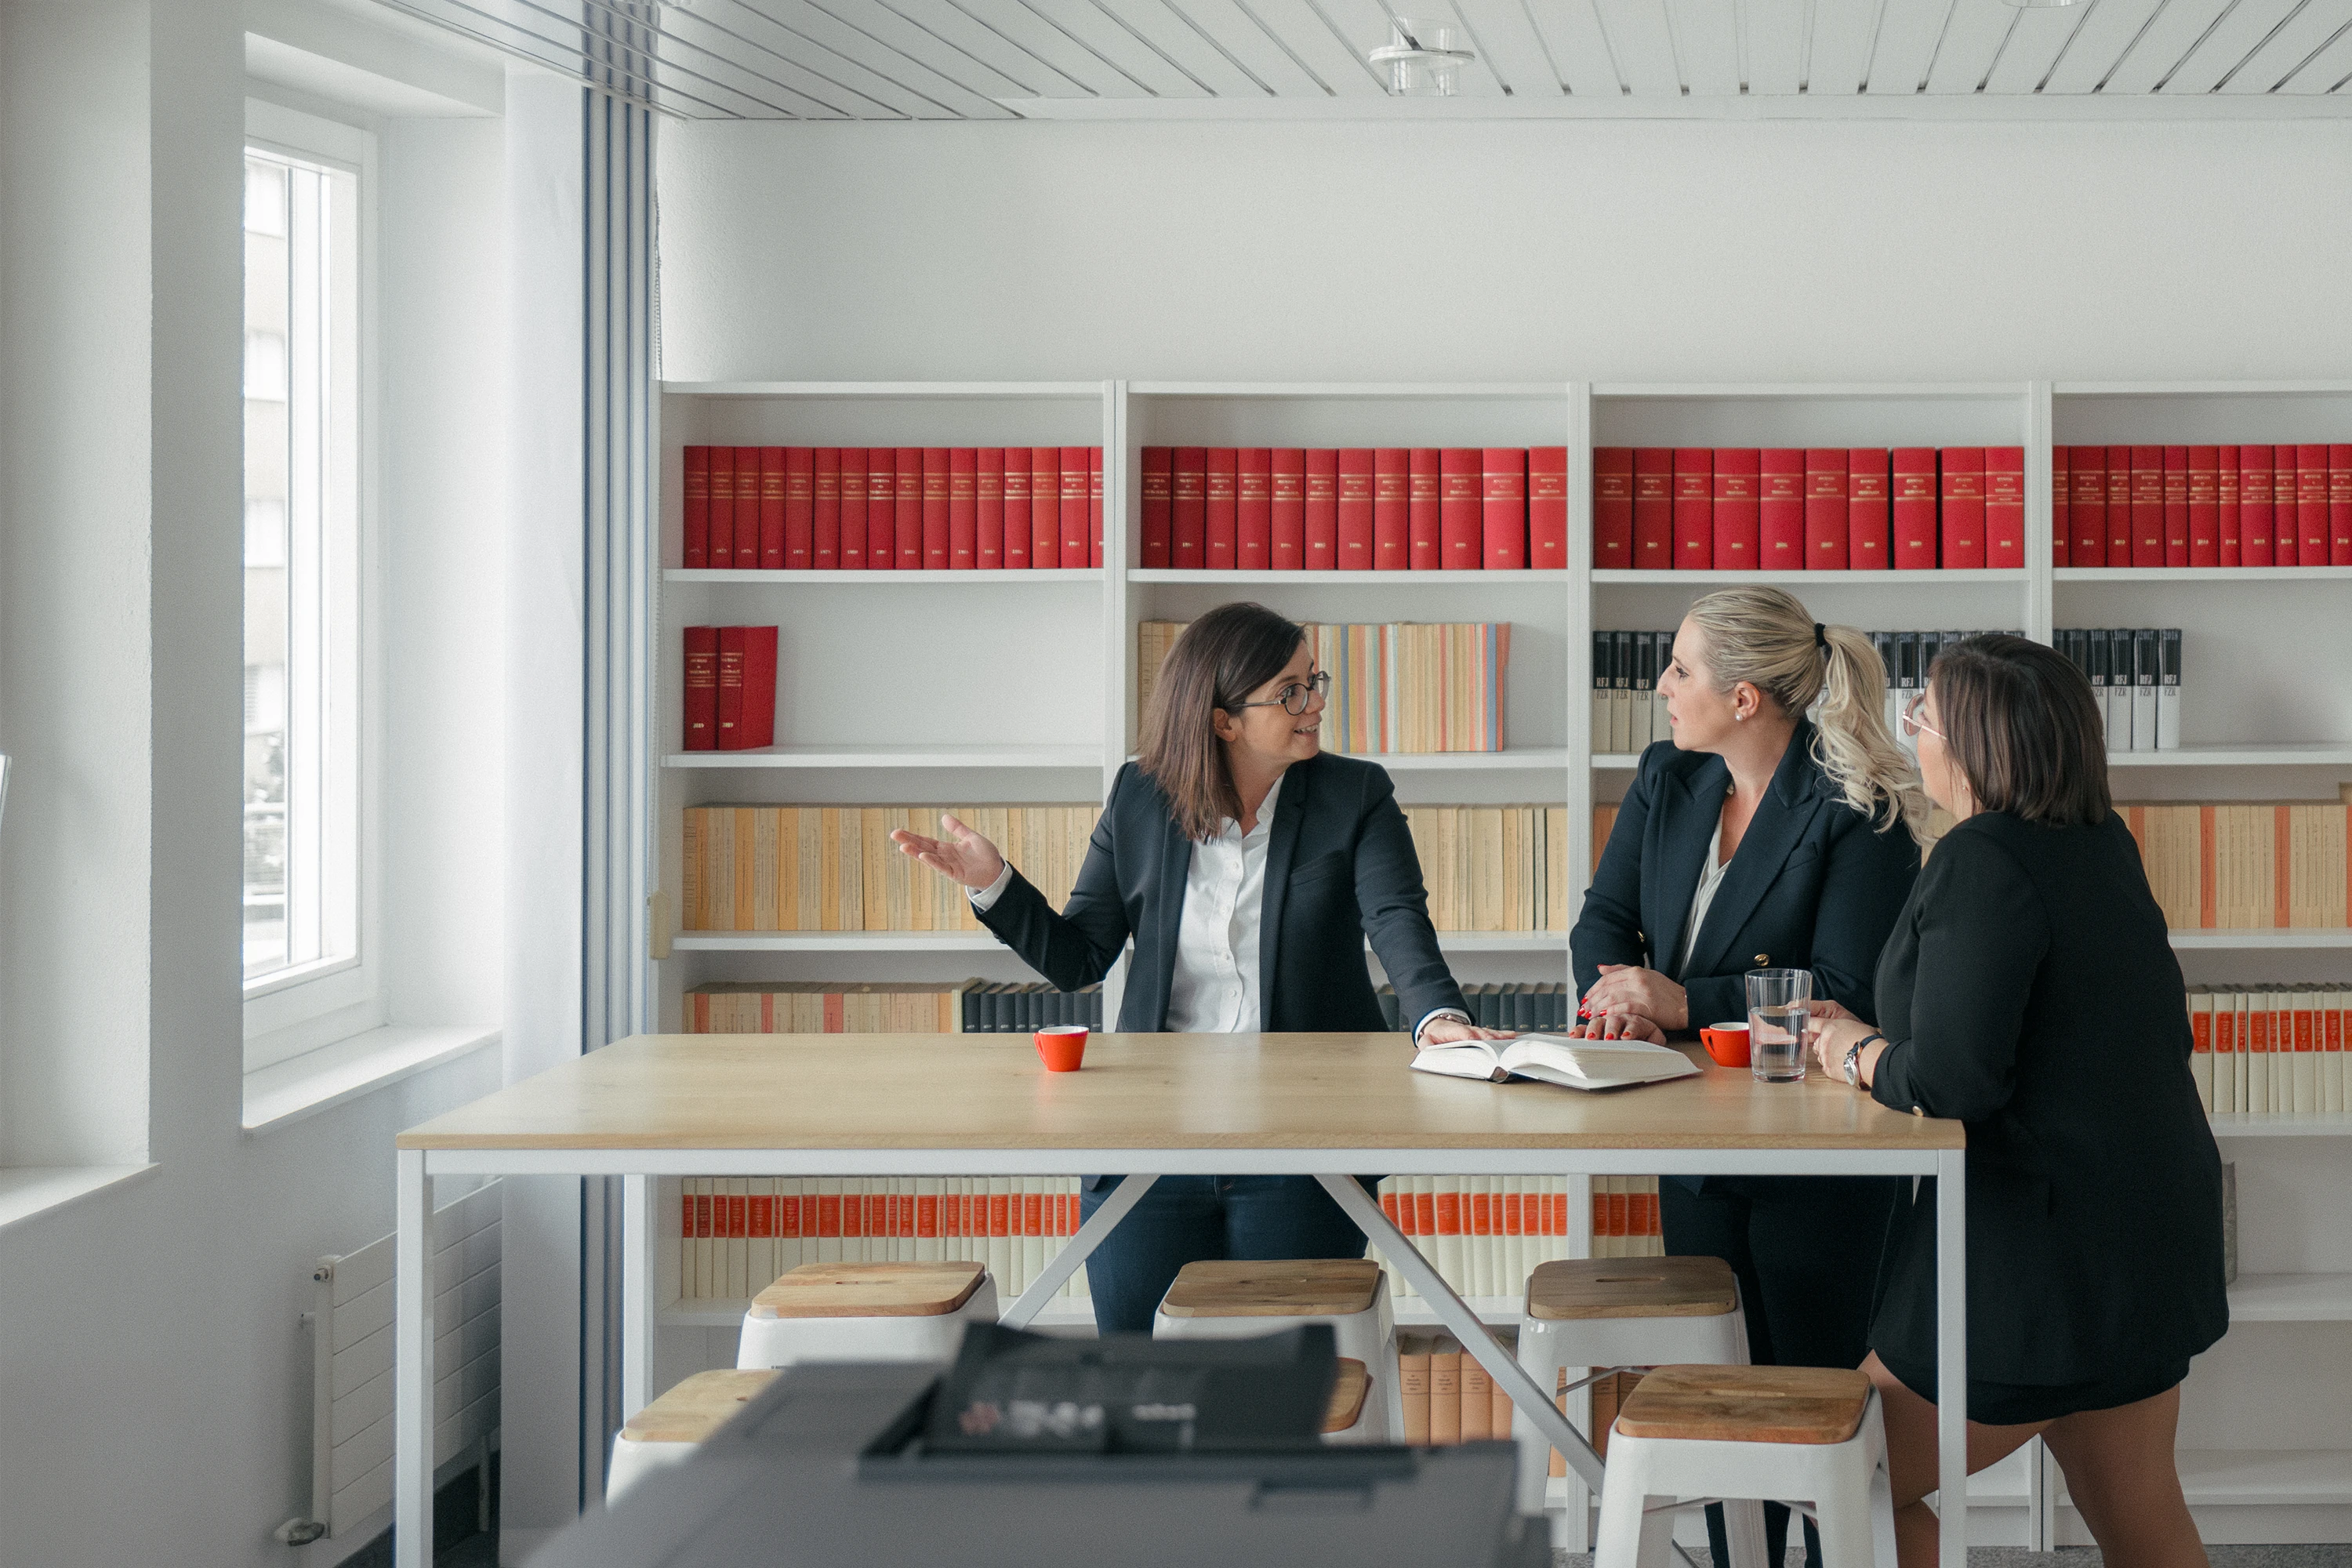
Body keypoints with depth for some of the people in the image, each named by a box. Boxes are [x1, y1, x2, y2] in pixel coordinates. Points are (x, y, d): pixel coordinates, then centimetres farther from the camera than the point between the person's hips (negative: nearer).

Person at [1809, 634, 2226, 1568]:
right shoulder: (2103, 848, 7)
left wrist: (1857, 1055, -7)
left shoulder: (1982, 862, -20)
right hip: (2146, 1235, 9)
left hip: (2039, 1256, -9)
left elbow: (1950, 1082, -27)